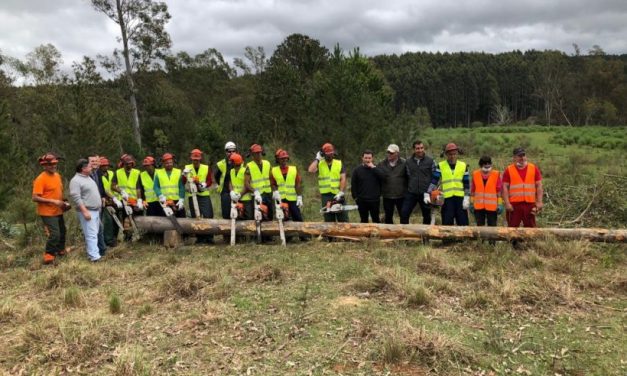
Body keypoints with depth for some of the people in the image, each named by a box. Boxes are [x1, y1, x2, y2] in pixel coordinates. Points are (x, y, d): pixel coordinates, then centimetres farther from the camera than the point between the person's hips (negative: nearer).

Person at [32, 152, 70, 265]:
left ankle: (61, 250, 41)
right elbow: (35, 198, -23)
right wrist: (53, 201, -26)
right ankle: (48, 256, 1)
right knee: (54, 234, -14)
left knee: (62, 232, 21)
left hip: (58, 211, 9)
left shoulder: (57, 175, 6)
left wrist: (63, 202, 5)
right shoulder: (41, 179, -19)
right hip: (48, 212, -9)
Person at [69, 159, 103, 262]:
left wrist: (99, 206, 23)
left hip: (96, 211, 9)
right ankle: (94, 256, -13)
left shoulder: (88, 178, 17)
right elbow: (76, 197, -20)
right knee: (91, 234, -12)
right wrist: (85, 211, -24)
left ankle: (90, 252, 20)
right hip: (87, 211, -9)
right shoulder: (76, 181, -13)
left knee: (94, 233, 12)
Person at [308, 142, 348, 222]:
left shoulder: (339, 163, 6)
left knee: (344, 220, 1)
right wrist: (317, 159, -8)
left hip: (338, 195, 0)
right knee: (329, 221, 5)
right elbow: (311, 170, -17)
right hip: (326, 195, 0)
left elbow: (343, 179, -2)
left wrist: (341, 193, -13)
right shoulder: (319, 164, 4)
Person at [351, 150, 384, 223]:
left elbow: (383, 177, -14)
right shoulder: (357, 170, 4)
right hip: (362, 201, 0)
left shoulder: (375, 169, 5)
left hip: (375, 200, 0)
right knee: (364, 221, 10)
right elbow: (353, 185, 3)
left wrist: (373, 167, -14)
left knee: (376, 220, 8)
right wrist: (355, 197, -3)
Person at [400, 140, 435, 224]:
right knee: (404, 213, -6)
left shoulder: (430, 161, -2)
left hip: (425, 193, -1)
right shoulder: (408, 161, 5)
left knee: (427, 216, 10)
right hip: (411, 193, 2)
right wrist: (409, 188, 10)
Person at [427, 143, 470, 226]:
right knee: (447, 224, 0)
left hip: (460, 198, 2)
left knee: (463, 223, 4)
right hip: (447, 198, -2)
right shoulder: (440, 166, 3)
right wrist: (427, 194, -12)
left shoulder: (463, 166, 8)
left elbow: (466, 183, 7)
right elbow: (434, 181, -3)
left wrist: (467, 198, 0)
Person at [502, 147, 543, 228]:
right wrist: (507, 203, -9)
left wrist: (539, 202, -1)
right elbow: (505, 187, -1)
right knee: (512, 227, 2)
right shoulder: (509, 170, 3)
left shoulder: (534, 168, 8)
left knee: (531, 227, 6)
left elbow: (539, 186, 7)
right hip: (514, 204, -2)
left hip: (530, 204, 2)